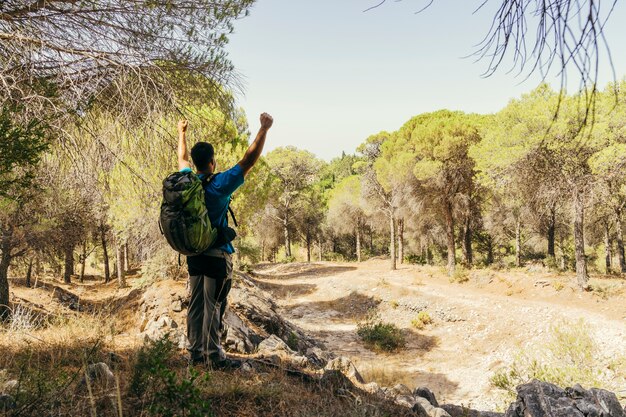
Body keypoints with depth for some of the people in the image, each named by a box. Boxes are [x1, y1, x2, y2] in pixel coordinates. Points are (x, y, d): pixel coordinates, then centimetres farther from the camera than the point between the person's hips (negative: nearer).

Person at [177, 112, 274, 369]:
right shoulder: (219, 184, -16)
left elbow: (182, 159, 23)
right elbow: (248, 161, -15)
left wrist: (182, 133, 39)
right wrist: (264, 130, -9)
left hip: (194, 254, 7)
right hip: (217, 256, -7)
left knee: (196, 304, 11)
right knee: (214, 307, 0)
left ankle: (195, 353, 18)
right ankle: (213, 357, 6)